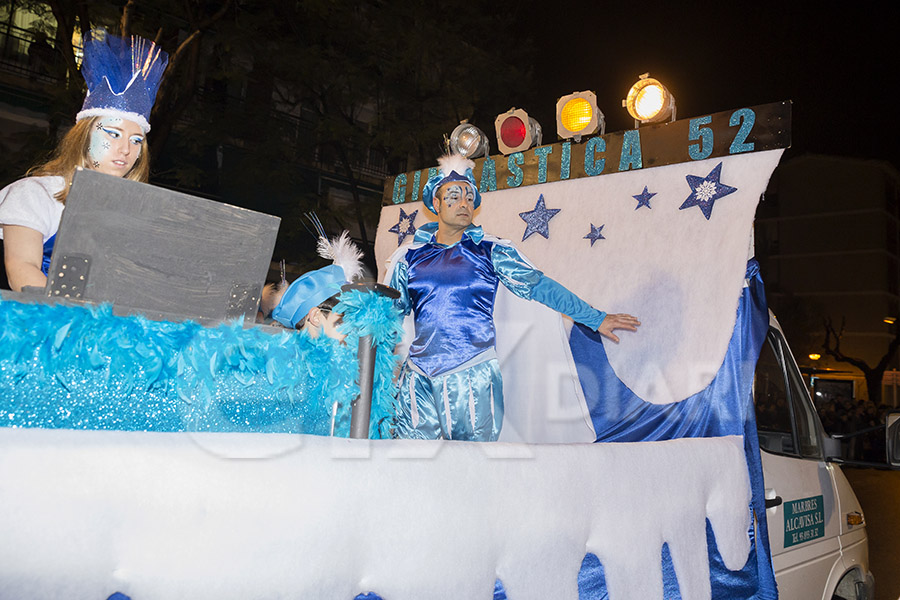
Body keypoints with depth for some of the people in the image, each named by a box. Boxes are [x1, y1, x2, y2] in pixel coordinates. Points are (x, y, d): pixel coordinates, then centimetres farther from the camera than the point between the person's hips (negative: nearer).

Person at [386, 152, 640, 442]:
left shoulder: (491, 251, 6)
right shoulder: (408, 257, 10)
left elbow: (539, 286, 6)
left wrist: (596, 318, 4)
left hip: (474, 376, -1)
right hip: (419, 379, 2)